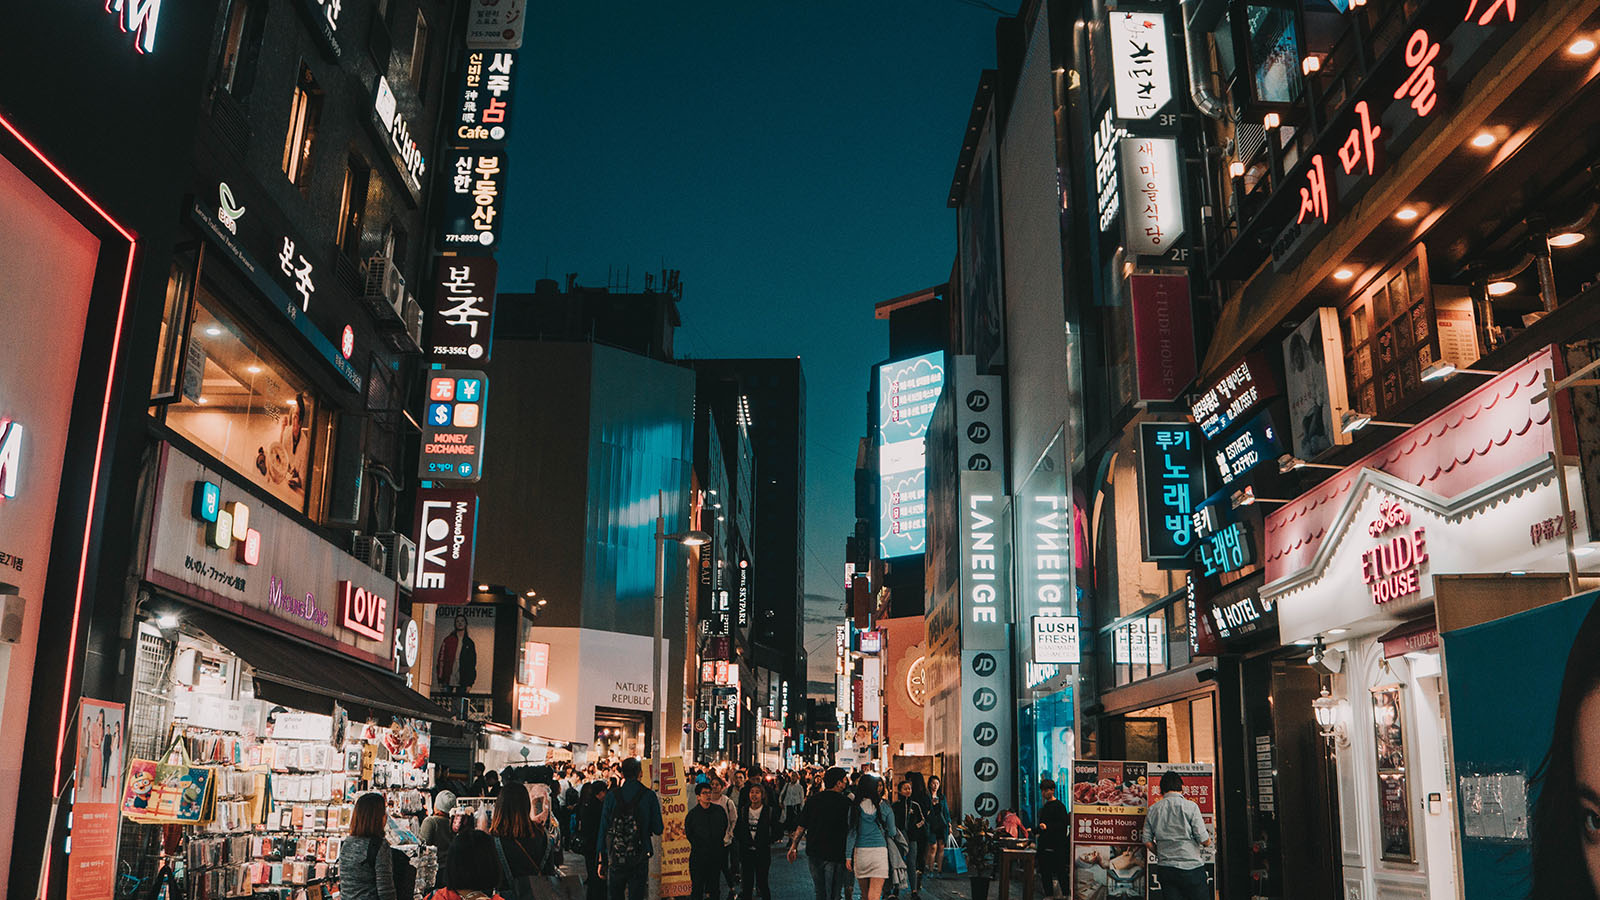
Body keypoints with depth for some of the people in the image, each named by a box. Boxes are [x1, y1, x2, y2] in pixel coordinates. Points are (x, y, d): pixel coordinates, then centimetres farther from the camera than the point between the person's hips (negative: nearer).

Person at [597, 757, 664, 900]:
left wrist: (602, 860, 6)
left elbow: (603, 829, 0)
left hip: (615, 858, 1)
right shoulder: (649, 796, -5)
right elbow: (658, 829, -2)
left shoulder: (612, 796, -2)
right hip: (639, 858, -1)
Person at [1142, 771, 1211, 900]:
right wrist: (1208, 839, 15)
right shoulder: (1190, 806, -6)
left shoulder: (1153, 809, 6)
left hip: (1165, 869, 4)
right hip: (1191, 867, -4)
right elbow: (1205, 840, -8)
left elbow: (1148, 842, 6)